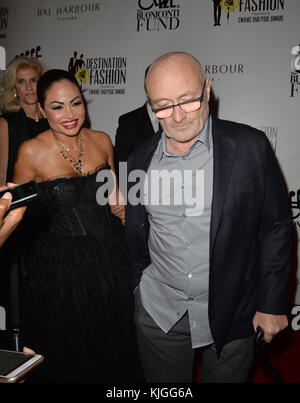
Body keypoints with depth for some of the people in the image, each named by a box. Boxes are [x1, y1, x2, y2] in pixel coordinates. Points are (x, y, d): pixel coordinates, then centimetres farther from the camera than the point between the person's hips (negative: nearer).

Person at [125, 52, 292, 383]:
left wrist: (272, 304, -5)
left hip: (231, 315, -2)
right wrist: (139, 284, 9)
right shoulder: (141, 159, -1)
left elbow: (275, 228, -6)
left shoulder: (249, 147, -12)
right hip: (159, 312, 3)